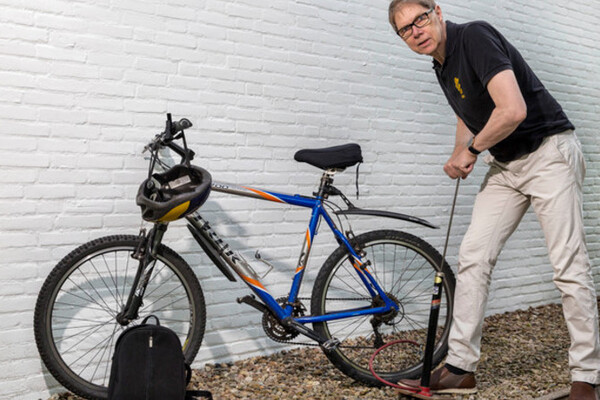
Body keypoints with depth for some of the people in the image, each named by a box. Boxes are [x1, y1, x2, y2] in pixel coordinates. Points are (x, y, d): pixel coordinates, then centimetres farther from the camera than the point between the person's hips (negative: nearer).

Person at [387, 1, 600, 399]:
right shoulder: (443, 66, 10)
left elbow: (513, 110, -29)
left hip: (549, 153, -8)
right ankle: (461, 368, 8)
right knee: (473, 256, 1)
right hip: (506, 164, 9)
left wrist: (471, 150, -13)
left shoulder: (476, 37, -17)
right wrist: (460, 156, 6)